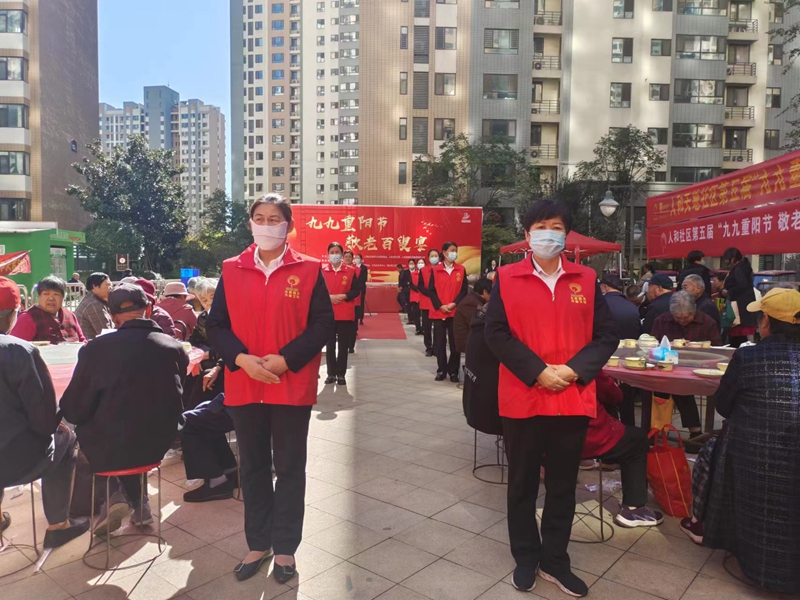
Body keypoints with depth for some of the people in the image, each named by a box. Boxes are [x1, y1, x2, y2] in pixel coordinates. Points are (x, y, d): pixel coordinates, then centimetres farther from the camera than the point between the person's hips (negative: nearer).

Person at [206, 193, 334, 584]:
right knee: (252, 467, 14)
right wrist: (242, 358, -13)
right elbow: (216, 325, 4)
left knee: (289, 467, 10)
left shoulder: (308, 270, -2)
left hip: (292, 386, -2)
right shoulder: (231, 270, 5)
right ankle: (258, 543, 33)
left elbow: (324, 324, -6)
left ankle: (285, 548, 27)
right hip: (244, 385, 3)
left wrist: (286, 359, -16)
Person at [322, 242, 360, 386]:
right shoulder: (322, 271, 4)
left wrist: (343, 296, -14)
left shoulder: (350, 271, 2)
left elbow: (356, 290, 0)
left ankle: (341, 374, 12)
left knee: (343, 345, 4)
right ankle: (331, 374, 15)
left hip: (345, 314, -1)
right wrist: (329, 297, -14)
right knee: (329, 345, 6)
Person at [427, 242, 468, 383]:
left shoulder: (461, 270, 5)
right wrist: (440, 306, -11)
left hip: (455, 312, 0)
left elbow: (464, 290, 2)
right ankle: (441, 370, 15)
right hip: (438, 312, 0)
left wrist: (454, 304, -12)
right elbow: (431, 290, 0)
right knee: (439, 342, 3)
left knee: (455, 342, 1)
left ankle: (453, 371, 11)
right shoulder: (435, 270, 3)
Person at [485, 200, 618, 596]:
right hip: (522, 398, -2)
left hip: (574, 399, 2)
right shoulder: (507, 279, -2)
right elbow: (496, 333, -8)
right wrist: (537, 371, -16)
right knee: (522, 483, 12)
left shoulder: (586, 279, 4)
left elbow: (607, 335, 2)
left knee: (563, 484, 15)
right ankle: (526, 558, 32)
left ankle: (555, 560, 33)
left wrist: (575, 370, -13)